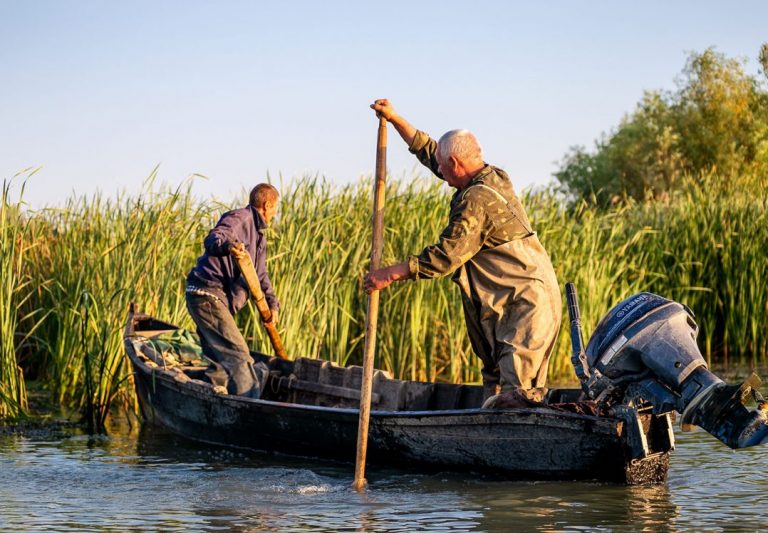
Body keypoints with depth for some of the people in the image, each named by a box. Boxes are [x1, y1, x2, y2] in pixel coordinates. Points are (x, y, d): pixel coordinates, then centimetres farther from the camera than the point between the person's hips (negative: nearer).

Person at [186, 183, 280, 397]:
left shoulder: (259, 234, 22)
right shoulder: (240, 218, -11)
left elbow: (260, 275, 28)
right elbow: (213, 239, -30)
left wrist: (272, 303, 15)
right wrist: (227, 245, -53)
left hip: (218, 299, 11)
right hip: (207, 294, -11)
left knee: (220, 362, 15)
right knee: (238, 355, -15)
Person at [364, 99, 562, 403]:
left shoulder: (477, 200, -19)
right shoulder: (493, 178, 12)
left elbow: (445, 256, -20)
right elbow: (428, 151, 25)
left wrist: (391, 274, -13)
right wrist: (394, 119, 27)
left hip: (527, 303, -10)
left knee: (517, 392, -18)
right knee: (495, 382, 10)